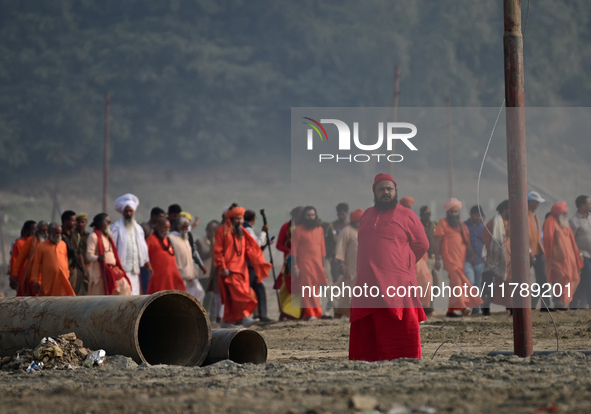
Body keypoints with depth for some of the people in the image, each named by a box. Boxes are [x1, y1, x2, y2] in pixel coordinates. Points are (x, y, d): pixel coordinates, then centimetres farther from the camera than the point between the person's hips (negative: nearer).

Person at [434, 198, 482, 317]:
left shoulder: (461, 224, 20)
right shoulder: (443, 223, 0)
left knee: (455, 283, 7)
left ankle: (451, 310, 11)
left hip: (461, 258, 7)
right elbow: (437, 242, -4)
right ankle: (462, 306, -27)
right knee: (457, 280, -19)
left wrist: (471, 255, 14)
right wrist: (437, 259, -10)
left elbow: (466, 241, 24)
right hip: (450, 258, -7)